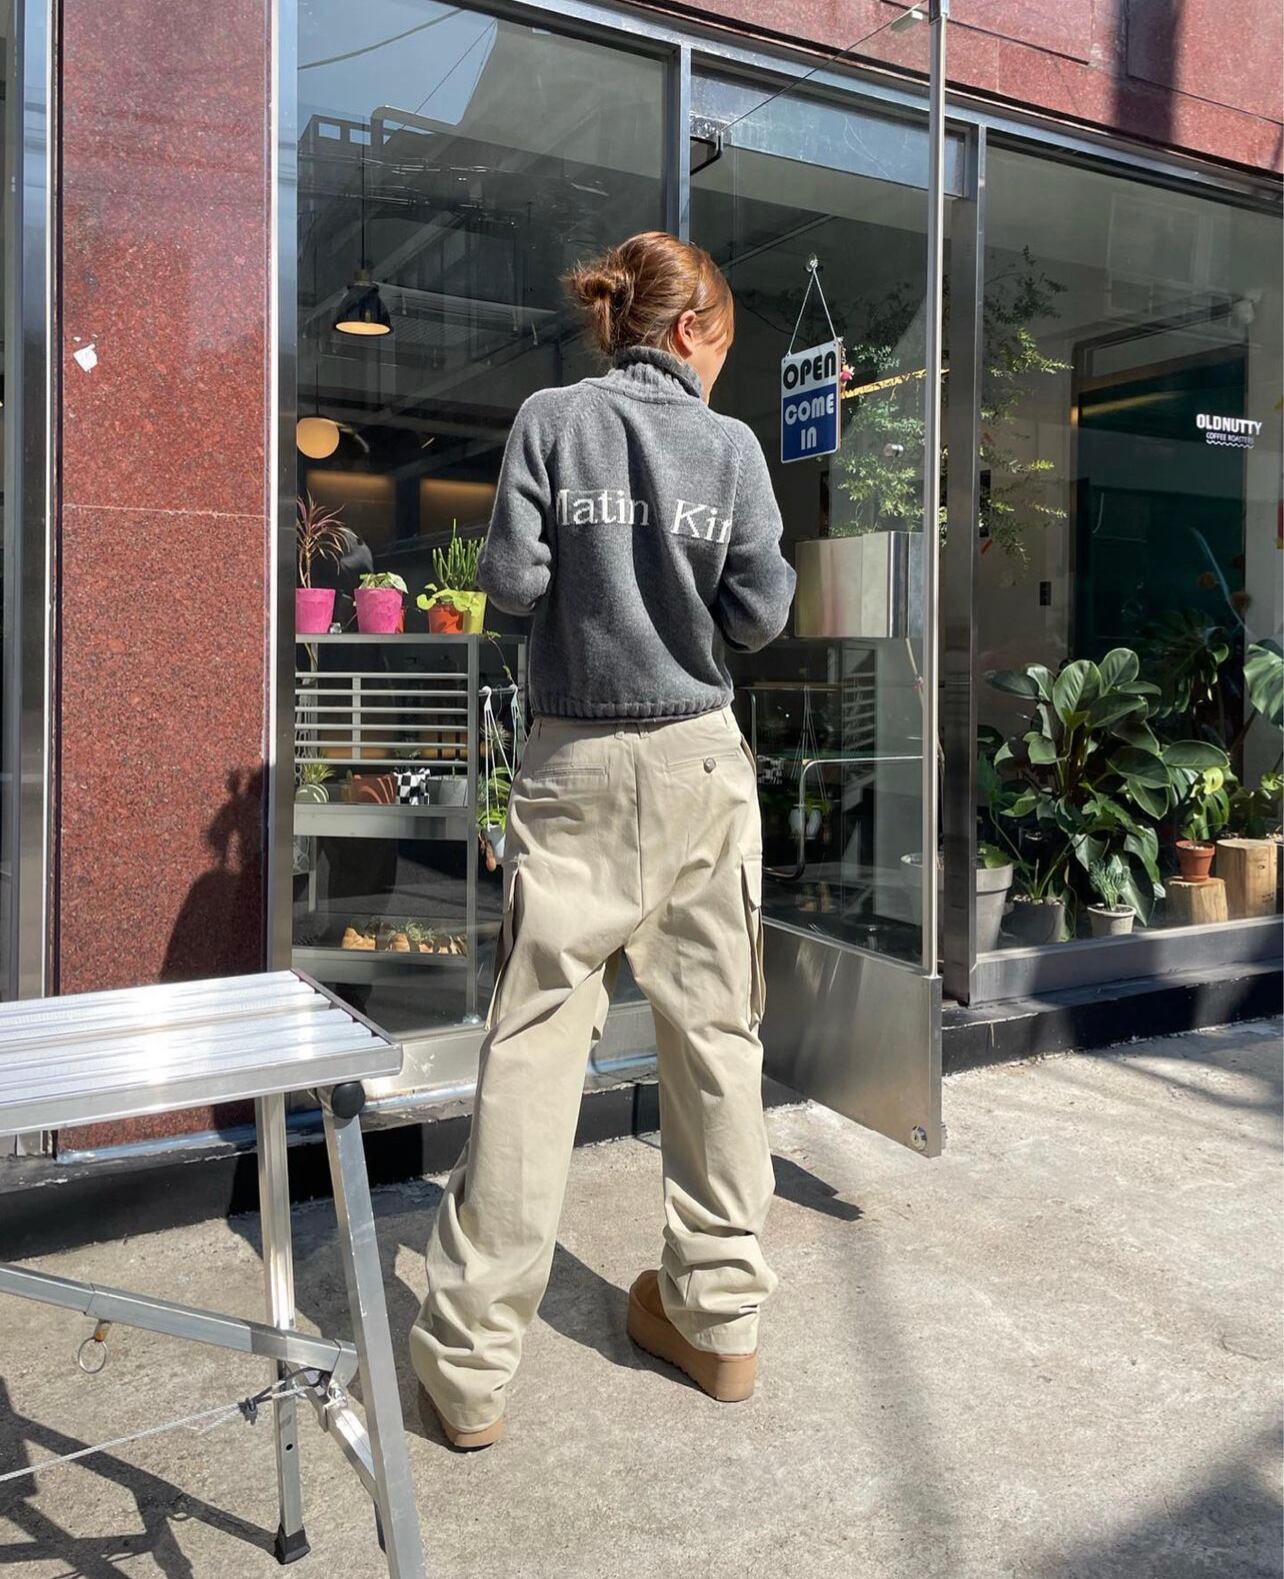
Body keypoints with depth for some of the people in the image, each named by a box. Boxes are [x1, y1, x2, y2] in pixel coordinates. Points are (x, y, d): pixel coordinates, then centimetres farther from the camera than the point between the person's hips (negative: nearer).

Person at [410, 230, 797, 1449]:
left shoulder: (551, 419, 1)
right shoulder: (729, 445, 2)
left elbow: (510, 579, -5)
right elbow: (759, 617, 0)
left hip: (577, 765, -1)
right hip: (701, 763, 1)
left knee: (533, 1046, 0)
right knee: (715, 1037, 10)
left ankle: (469, 1360, 7)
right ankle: (720, 1318, 24)